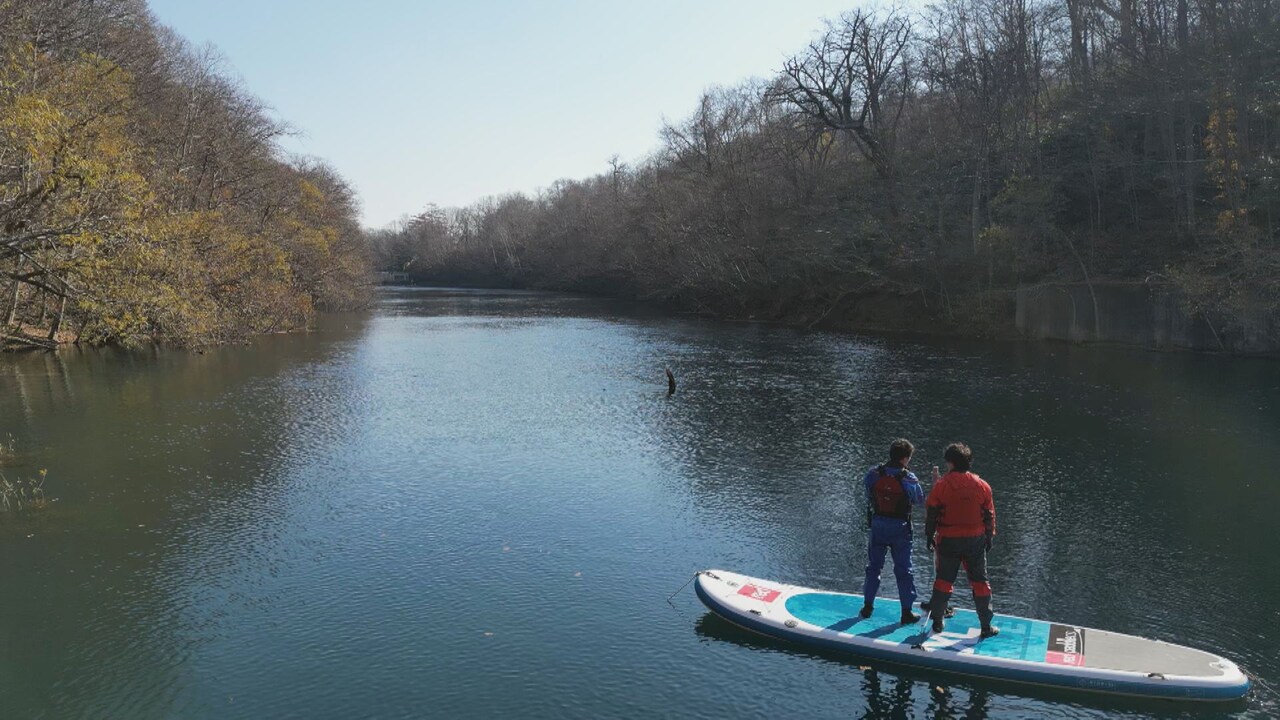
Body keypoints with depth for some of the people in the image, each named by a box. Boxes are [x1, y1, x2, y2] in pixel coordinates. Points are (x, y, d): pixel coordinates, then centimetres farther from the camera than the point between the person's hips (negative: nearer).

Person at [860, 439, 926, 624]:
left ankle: (867, 606, 21)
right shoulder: (908, 479, -17)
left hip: (878, 524, 3)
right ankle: (906, 612, 13)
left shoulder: (873, 474, -10)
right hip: (900, 527, -3)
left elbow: (866, 488, 7)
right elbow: (921, 501, -5)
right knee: (903, 569, 8)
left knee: (874, 566, 16)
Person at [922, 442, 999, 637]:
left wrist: (929, 535, 5)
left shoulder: (941, 485, -12)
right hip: (976, 540, 2)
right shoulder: (982, 486, -4)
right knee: (980, 582, 11)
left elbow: (931, 513, -7)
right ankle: (987, 627, 15)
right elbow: (989, 515, 3)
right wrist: (989, 537, 16)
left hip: (948, 540, -1)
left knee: (943, 580, 12)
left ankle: (937, 621, 18)